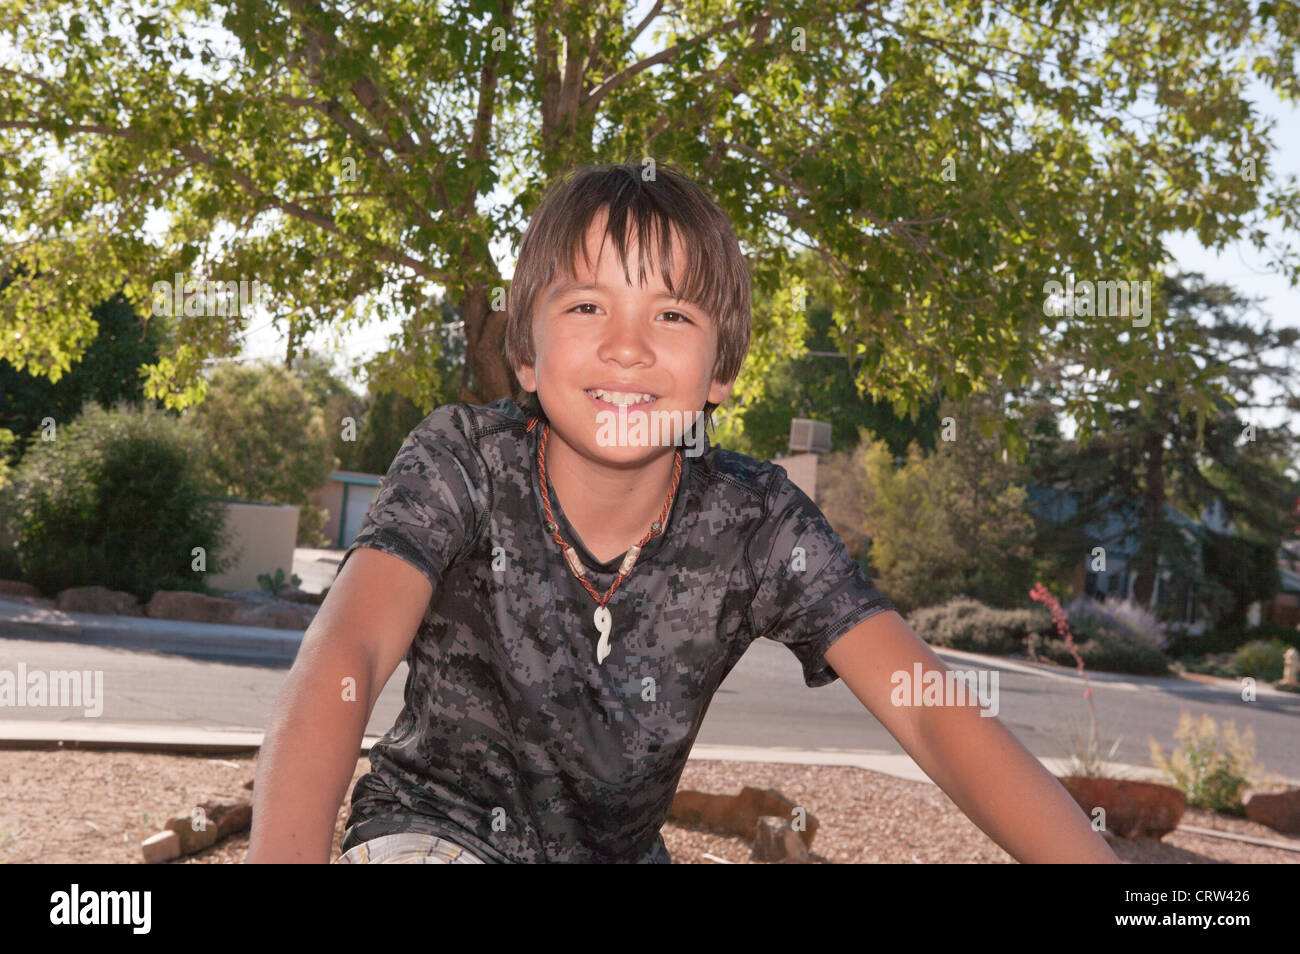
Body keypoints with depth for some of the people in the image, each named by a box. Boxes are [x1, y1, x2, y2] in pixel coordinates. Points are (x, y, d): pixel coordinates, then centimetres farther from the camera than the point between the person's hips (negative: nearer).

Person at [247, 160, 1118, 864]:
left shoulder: (757, 525, -17)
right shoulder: (464, 463, -21)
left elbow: (929, 708, -26)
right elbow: (343, 659, -36)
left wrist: (1094, 863, -40)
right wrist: (285, 855, -53)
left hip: (620, 848, 5)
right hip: (435, 831, -4)